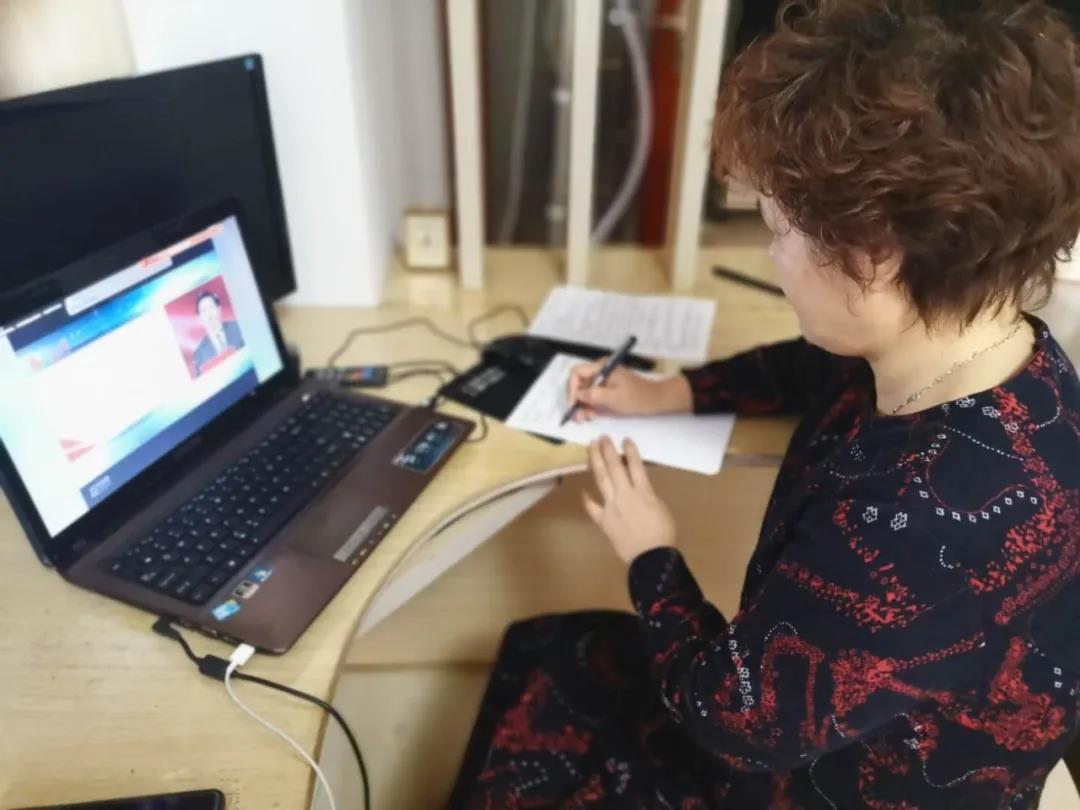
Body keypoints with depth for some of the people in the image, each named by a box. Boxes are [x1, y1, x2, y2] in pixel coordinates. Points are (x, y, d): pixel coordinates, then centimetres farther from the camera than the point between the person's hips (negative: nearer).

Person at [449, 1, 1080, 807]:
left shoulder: (934, 514, -43)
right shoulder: (970, 348, -13)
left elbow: (741, 714, -29)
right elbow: (817, 368, 11)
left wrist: (652, 554, -13)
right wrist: (673, 392, 6)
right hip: (802, 688, 8)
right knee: (536, 658, 19)